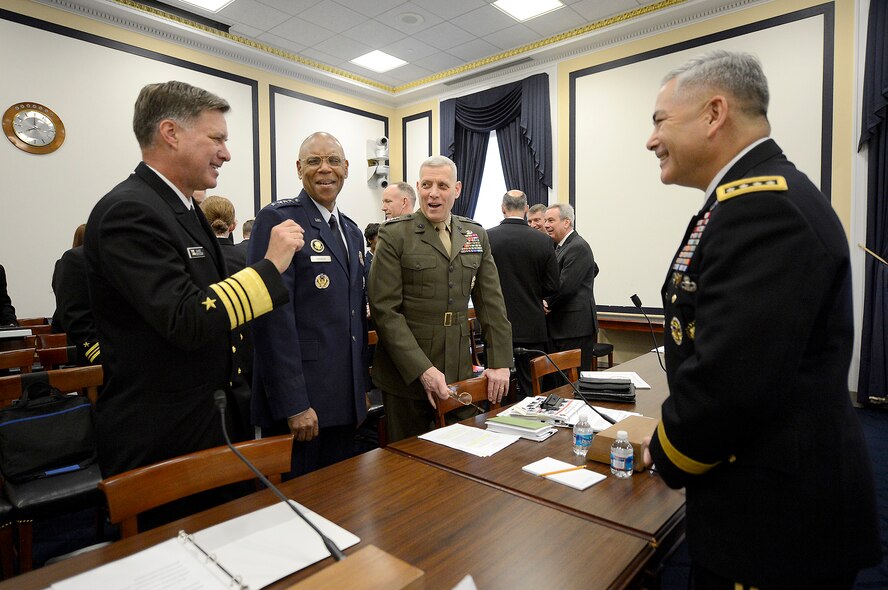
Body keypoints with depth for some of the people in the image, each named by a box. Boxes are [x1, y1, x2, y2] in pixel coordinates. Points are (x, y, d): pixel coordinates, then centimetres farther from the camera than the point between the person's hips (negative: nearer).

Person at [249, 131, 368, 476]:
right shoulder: (278, 219, -10)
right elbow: (274, 315, -17)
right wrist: (293, 403, -19)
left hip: (345, 399, 7)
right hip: (300, 400, -7)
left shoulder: (352, 231, 14)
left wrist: (361, 386, 16)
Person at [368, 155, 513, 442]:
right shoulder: (394, 235, -6)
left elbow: (491, 301, 8)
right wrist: (422, 369, -18)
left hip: (459, 370, 4)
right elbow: (385, 309, -12)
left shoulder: (476, 235, 8)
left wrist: (500, 363, 1)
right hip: (407, 372, -3)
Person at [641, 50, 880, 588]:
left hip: (775, 514, -9)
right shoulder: (761, 196, 8)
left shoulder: (762, 205, -23)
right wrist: (671, 441, 10)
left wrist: (665, 458, -10)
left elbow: (726, 379, -29)